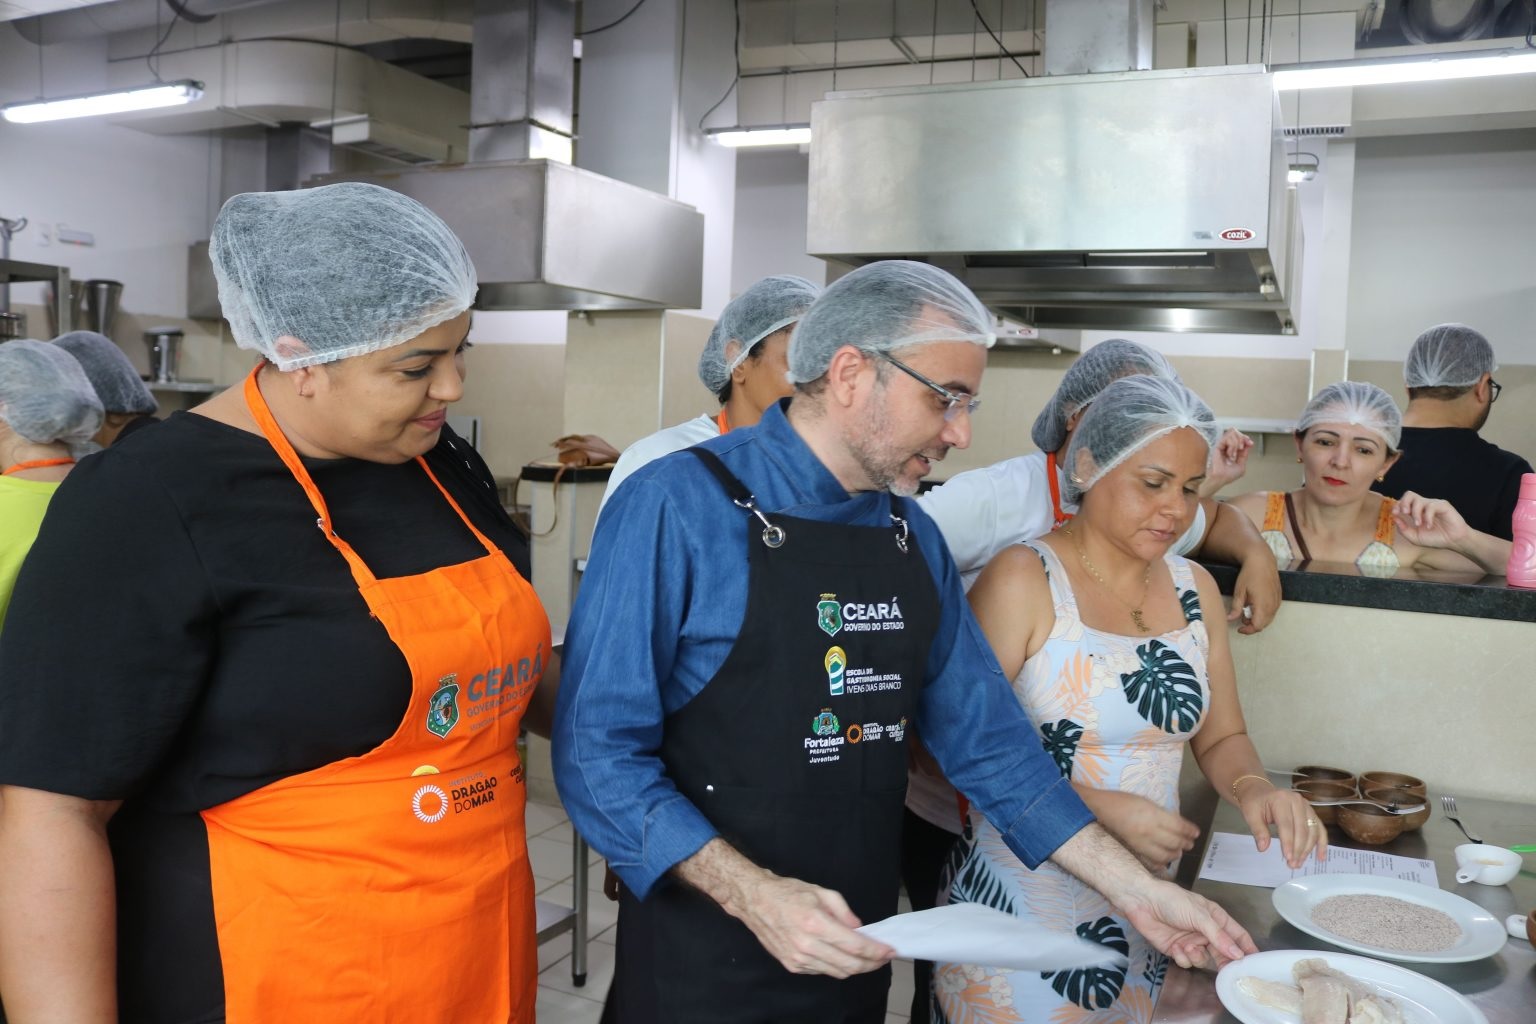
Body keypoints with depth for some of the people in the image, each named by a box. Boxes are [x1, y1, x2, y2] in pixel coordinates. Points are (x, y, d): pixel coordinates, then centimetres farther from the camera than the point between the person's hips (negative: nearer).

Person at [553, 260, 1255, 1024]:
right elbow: (599, 752, -17)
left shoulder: (916, 539, 3)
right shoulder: (676, 508, -17)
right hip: (704, 961, -6)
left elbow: (984, 736, 6)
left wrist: (1135, 891, 3)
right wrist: (751, 894, -27)